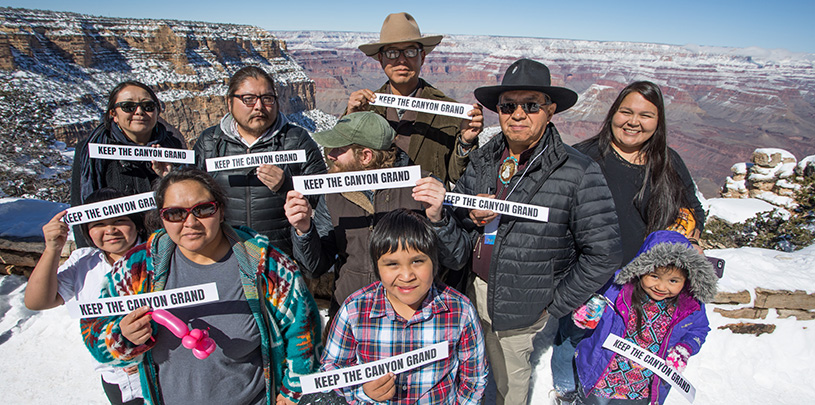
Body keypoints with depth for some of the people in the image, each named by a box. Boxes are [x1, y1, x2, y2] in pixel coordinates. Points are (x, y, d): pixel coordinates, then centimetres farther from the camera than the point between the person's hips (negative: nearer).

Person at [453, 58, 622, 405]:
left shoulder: (578, 173, -17)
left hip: (517, 309, -4)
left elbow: (603, 253, -14)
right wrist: (470, 216, -13)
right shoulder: (483, 159, 1)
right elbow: (455, 215, 11)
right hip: (471, 292, 5)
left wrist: (553, 306, -10)